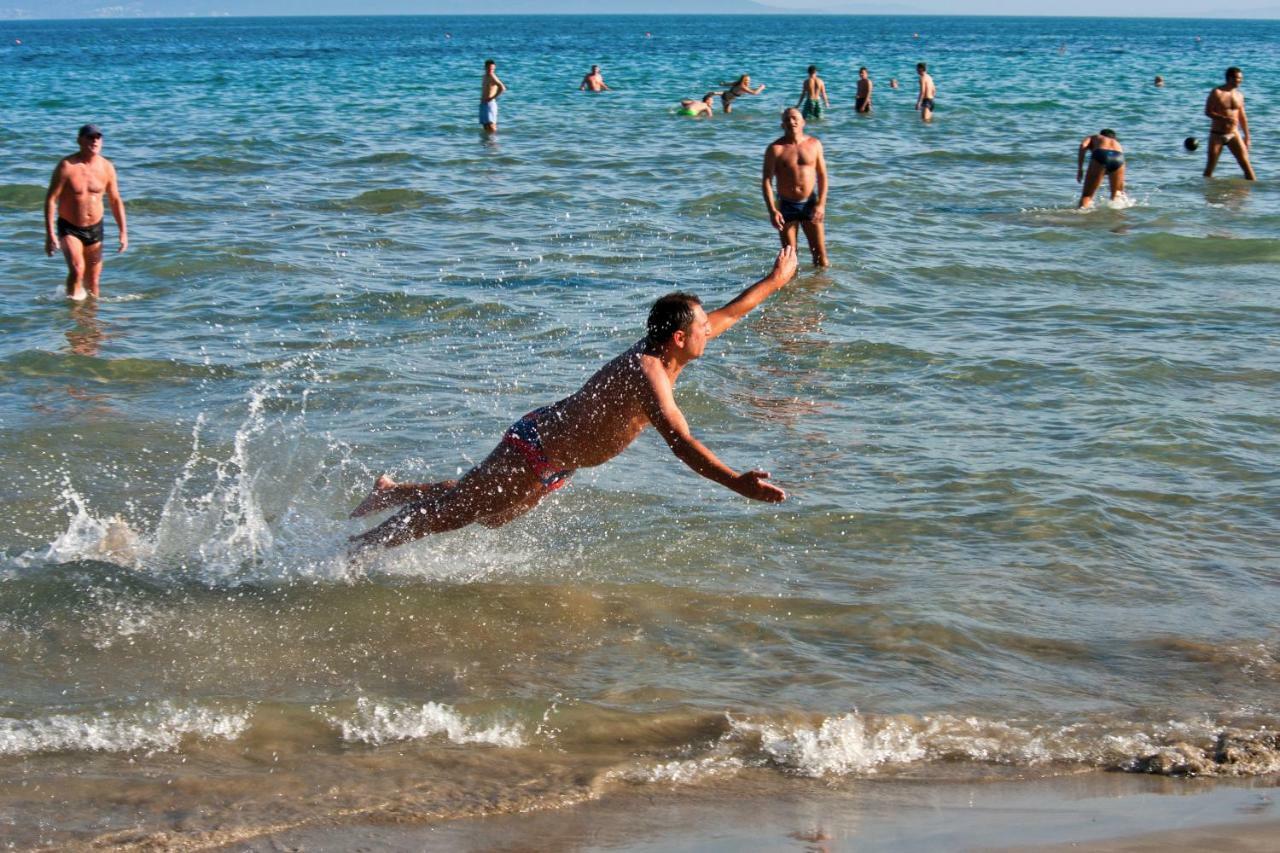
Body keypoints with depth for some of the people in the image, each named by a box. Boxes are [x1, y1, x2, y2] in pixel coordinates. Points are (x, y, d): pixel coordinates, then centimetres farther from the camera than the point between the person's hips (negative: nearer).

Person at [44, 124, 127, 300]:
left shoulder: (106, 167, -2)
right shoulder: (67, 166, -15)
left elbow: (116, 201, 8)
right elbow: (51, 199, -14)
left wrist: (123, 232, 4)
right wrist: (50, 234, -19)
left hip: (94, 229, 4)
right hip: (69, 228, -4)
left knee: (93, 282, 11)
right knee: (77, 269, -26)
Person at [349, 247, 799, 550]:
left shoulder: (661, 351, 0)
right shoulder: (647, 372, -30)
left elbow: (725, 316, 17)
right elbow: (680, 442, -42)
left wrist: (774, 281, 28)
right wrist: (738, 484, -50)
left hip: (553, 457, 9)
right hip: (535, 451, -9)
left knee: (487, 514, 24)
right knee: (449, 511, 1)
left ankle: (393, 493, 36)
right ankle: (355, 548, 13)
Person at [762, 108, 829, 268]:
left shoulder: (814, 144, 2)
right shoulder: (775, 149, -6)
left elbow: (822, 176, 4)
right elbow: (766, 181, -9)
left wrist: (821, 204, -8)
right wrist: (772, 211, -18)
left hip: (810, 204, 2)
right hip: (786, 206, -2)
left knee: (820, 255, 3)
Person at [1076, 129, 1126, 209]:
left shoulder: (1093, 138, 35)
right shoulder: (1117, 144, 43)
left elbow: (1083, 146, 9)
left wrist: (1080, 169, 5)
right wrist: (1121, 192, 56)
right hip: (1118, 158, 3)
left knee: (1087, 194, 1)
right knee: (1116, 194, 27)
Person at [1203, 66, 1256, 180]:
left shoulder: (1239, 95, 7)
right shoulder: (1217, 93, -7)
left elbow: (1243, 117, 14)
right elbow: (1208, 112, -12)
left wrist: (1247, 137, 13)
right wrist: (1224, 118, -26)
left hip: (1234, 134, 3)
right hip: (1217, 135, -3)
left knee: (1246, 164, -6)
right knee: (1210, 165, 2)